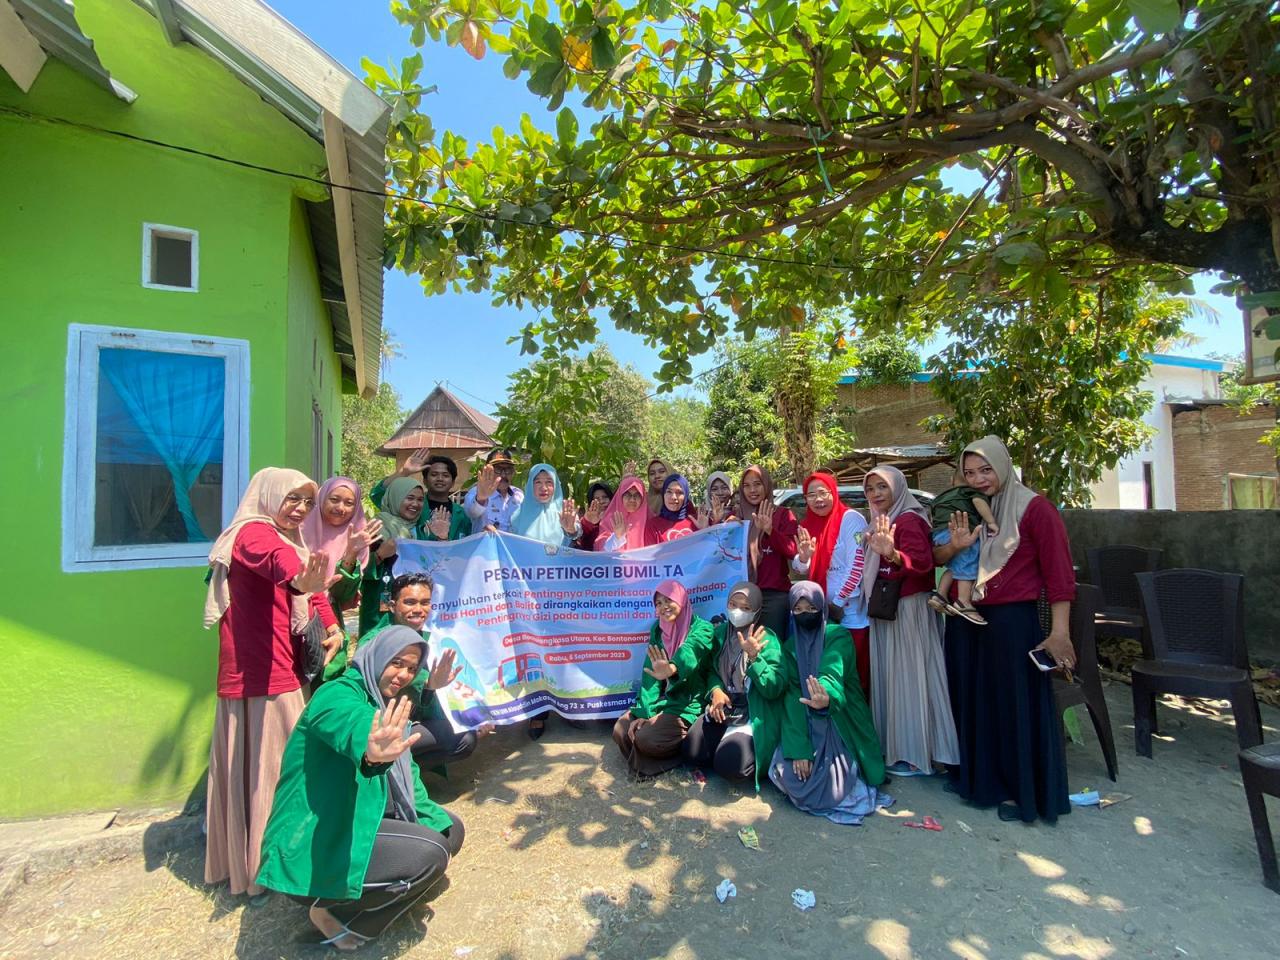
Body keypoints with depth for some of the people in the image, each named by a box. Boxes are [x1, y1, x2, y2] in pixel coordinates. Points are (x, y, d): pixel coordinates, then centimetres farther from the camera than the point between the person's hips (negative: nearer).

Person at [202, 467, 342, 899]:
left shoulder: (285, 538, 20)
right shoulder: (255, 532, -11)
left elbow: (313, 591, 12)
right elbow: (278, 559, -37)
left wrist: (332, 626, -6)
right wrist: (299, 579, -58)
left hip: (282, 674, 9)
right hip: (260, 676, -9)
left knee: (256, 765, 18)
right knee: (268, 769, -2)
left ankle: (238, 861, 31)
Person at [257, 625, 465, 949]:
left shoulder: (389, 707, 10)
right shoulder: (338, 695, -17)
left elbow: (408, 779, 12)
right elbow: (349, 725, -43)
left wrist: (436, 824, 1)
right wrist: (371, 751, -66)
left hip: (359, 824, 9)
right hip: (314, 843, -9)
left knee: (450, 829, 10)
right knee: (430, 853, -21)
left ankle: (353, 895, 13)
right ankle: (333, 912, -1)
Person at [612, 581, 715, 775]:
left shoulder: (701, 628, -15)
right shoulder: (657, 629, 3)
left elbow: (690, 652, -39)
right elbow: (650, 672, -3)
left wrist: (672, 669, -62)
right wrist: (644, 711, -15)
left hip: (688, 703, -6)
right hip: (662, 698, 6)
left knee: (645, 738, -23)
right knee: (620, 732, -9)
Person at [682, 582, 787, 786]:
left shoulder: (767, 640, -11)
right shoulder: (720, 632, 4)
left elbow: (775, 689, -18)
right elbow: (711, 669, 13)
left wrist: (754, 657, -31)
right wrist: (716, 690, -8)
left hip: (754, 714, -5)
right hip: (723, 708, 5)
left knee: (729, 764, -23)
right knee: (692, 752, -12)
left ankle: (751, 749, 10)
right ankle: (728, 740, 14)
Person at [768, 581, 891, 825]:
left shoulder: (838, 636, -9)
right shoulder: (790, 646, 2)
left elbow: (832, 672, -31)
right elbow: (792, 696, -8)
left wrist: (827, 697, -57)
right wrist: (798, 748, -20)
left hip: (840, 724, -3)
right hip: (807, 726, 4)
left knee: (832, 786, -21)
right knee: (787, 771, -18)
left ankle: (853, 789, 16)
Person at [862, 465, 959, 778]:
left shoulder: (909, 520, -14)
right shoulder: (881, 522, 13)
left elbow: (923, 561, -29)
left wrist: (892, 554, -43)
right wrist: (875, 549, 7)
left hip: (909, 610, -9)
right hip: (885, 610, 9)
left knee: (909, 677, -1)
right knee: (889, 676, 14)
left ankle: (917, 755, 10)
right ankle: (894, 745, 27)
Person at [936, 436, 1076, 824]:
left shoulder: (1034, 508, -7)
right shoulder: (966, 509, 9)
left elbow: (1058, 573, -11)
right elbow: (934, 557, 9)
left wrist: (1059, 632, -16)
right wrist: (954, 546, -13)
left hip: (1012, 621, -6)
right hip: (965, 621, 6)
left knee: (1014, 705, 5)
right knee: (970, 700, 15)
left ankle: (1020, 790, 23)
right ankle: (975, 775, 33)